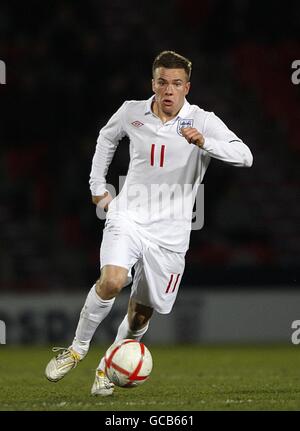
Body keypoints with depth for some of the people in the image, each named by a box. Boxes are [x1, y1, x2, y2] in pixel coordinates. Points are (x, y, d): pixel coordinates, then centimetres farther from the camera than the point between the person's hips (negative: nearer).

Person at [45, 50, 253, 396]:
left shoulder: (202, 121, -7)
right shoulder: (132, 112, 1)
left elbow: (244, 156, -21)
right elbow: (107, 137, 24)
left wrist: (204, 142, -37)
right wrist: (97, 187, 21)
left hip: (170, 232, 0)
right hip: (128, 217, 0)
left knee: (141, 312, 4)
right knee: (112, 281, -26)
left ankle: (108, 367, 29)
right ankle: (77, 349, -6)